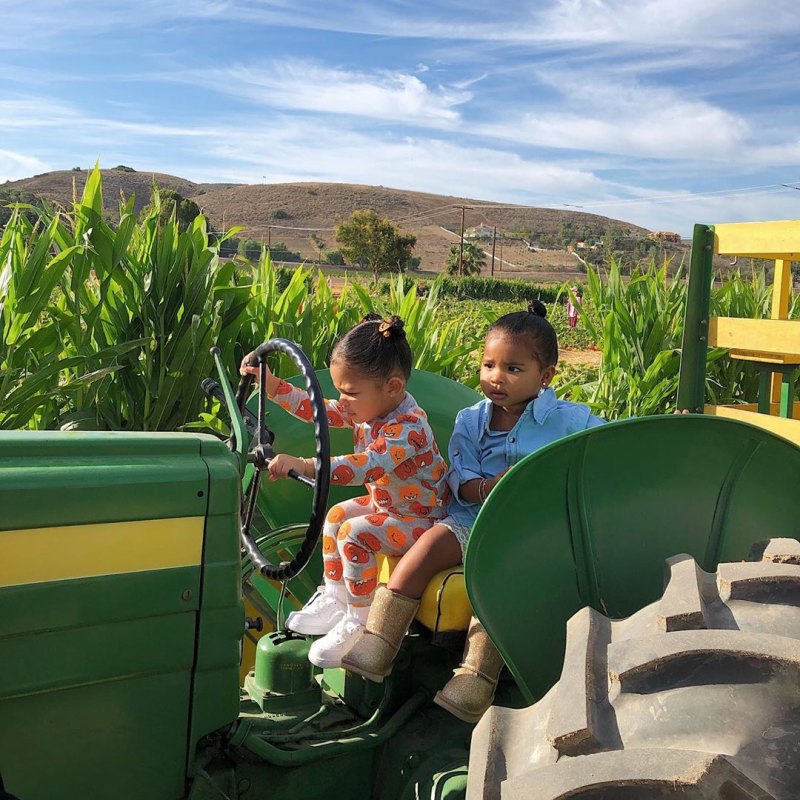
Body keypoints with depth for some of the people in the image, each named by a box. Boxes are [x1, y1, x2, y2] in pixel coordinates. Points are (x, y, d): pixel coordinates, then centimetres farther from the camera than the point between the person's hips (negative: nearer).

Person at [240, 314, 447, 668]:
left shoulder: (409, 428, -32)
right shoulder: (364, 408, -4)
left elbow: (367, 466, -45)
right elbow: (316, 409, 2)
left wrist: (303, 465, -52)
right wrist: (269, 383, -7)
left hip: (422, 518, -10)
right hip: (387, 503, 10)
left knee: (354, 534, -22)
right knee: (337, 515, 9)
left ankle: (359, 621, -8)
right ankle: (334, 597, 20)